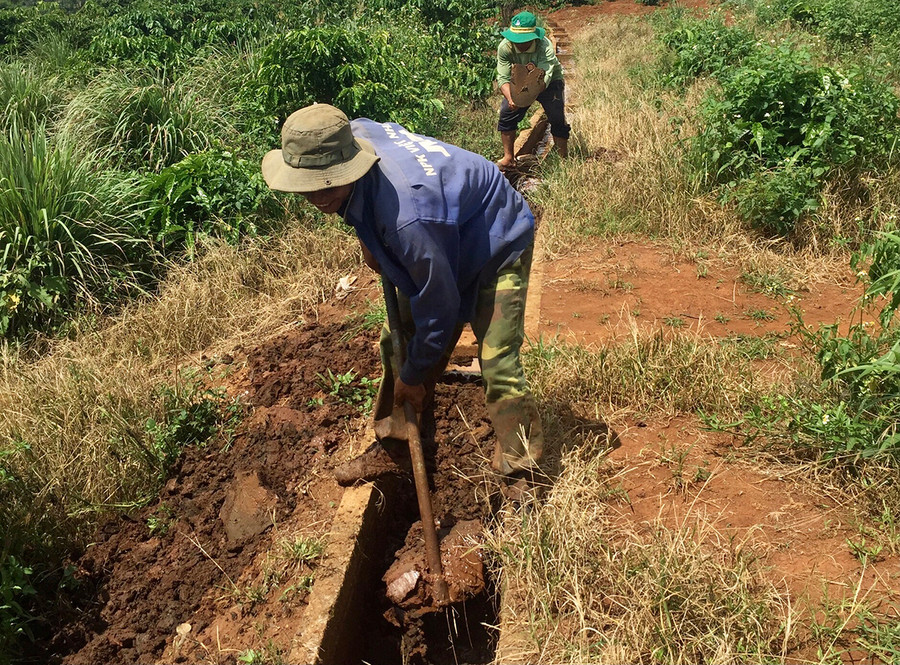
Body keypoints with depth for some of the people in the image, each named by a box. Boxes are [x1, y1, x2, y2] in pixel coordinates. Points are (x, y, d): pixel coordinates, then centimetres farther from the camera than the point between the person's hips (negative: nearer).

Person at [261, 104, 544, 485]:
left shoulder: (407, 219, -43)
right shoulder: (353, 135, -19)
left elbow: (438, 304, -31)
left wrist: (413, 376, -15)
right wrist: (368, 240, 6)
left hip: (498, 245, -8)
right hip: (446, 243, 9)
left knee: (497, 365, -19)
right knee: (396, 342, 7)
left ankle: (520, 470, 0)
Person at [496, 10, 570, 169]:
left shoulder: (545, 47, -36)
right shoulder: (505, 47, -26)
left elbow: (544, 79, -44)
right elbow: (503, 78, -29)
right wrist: (510, 99, -49)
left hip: (550, 82, -3)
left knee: (557, 119, -13)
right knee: (506, 114, -4)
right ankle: (508, 158, 8)